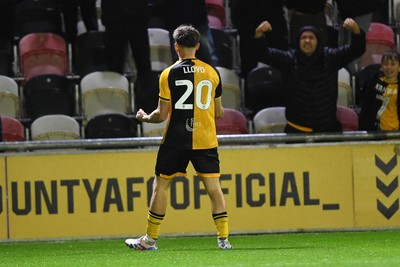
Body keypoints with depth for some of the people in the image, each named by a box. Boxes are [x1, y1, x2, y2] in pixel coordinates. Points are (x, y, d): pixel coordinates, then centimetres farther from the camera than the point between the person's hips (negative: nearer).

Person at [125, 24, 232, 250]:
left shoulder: (169, 74, -6)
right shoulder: (212, 73, 3)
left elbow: (162, 115, -5)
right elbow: (219, 112, 10)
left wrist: (145, 117, 15)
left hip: (177, 139, -2)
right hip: (206, 140, 2)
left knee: (161, 185, 9)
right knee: (214, 187, 4)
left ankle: (150, 239, 13)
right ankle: (224, 239, -3)